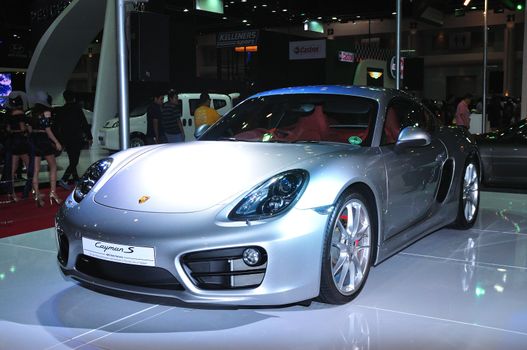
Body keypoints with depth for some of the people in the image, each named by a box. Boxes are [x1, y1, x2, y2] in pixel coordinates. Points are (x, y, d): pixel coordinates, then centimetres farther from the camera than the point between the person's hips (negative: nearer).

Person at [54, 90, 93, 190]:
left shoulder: (60, 111, 7)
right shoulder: (77, 109, -6)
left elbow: (57, 127, 9)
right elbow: (85, 124, -6)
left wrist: (61, 141, 15)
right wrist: (89, 137, 1)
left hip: (66, 139, 6)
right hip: (76, 139, -5)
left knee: (72, 161, 15)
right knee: (74, 161, -7)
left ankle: (76, 180, 22)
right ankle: (64, 180, -19)